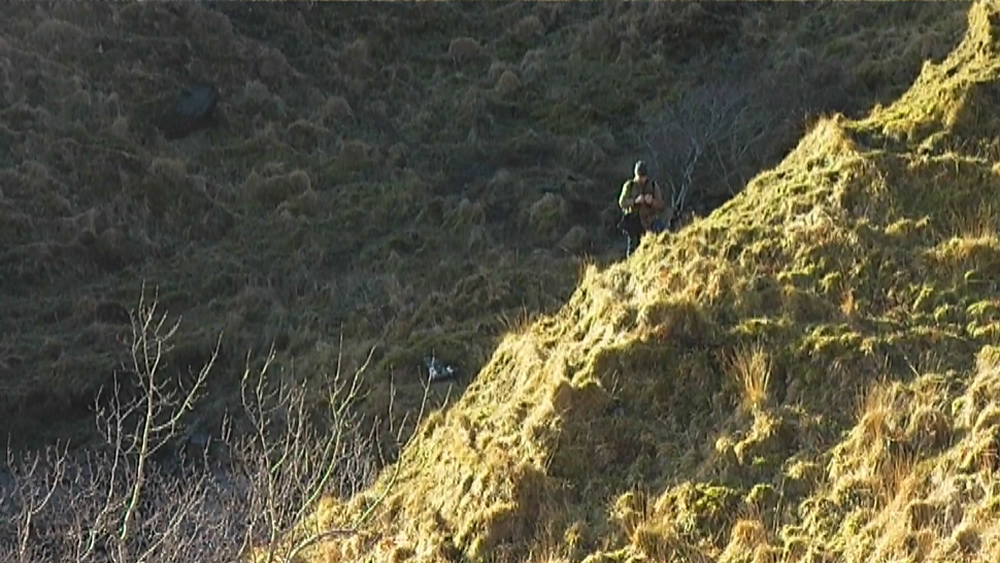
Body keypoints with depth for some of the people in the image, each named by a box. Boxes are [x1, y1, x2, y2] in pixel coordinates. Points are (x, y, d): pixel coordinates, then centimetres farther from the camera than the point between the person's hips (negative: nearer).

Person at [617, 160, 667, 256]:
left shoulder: (653, 186, 2)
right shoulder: (629, 185, 2)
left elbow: (661, 205, -1)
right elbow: (622, 202, -7)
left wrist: (652, 202, -22)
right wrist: (635, 201, -24)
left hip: (648, 222, 0)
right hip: (633, 222, 0)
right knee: (633, 248, 2)